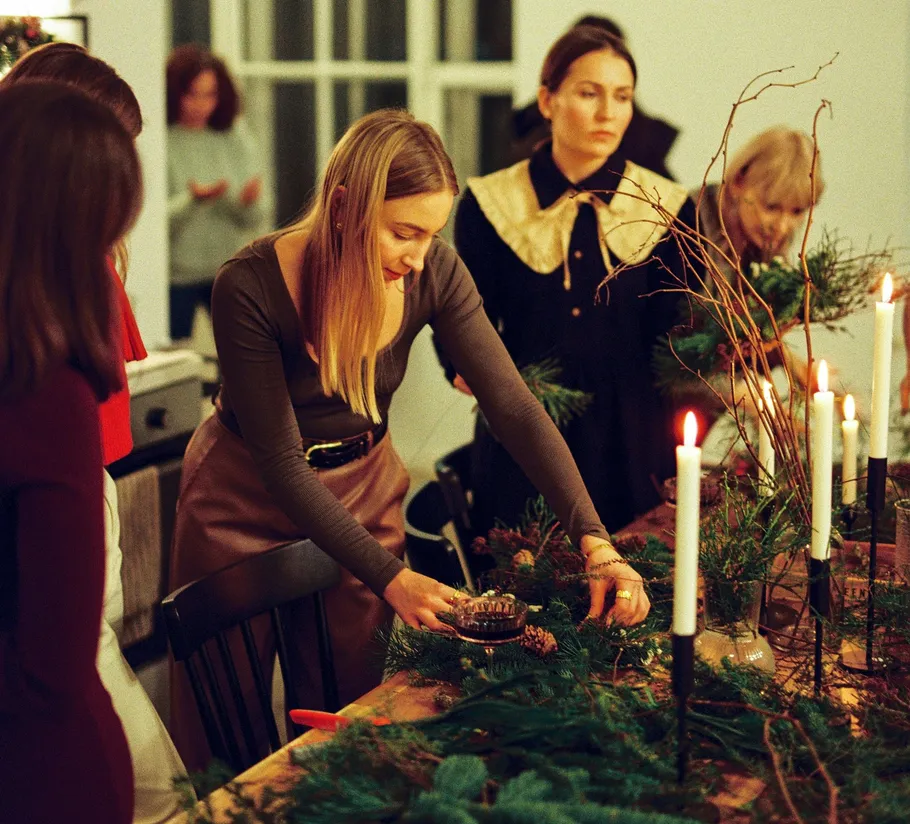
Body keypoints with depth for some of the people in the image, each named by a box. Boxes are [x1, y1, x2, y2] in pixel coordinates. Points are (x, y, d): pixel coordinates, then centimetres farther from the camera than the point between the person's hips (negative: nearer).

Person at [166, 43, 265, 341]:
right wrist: (192, 200, -26)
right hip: (176, 274, -3)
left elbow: (253, 224, 6)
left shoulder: (237, 142, 6)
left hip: (230, 272, 4)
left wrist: (248, 203, -15)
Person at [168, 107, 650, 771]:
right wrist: (390, 578, -29)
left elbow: (516, 409, -18)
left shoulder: (434, 273, -18)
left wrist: (597, 543, -29)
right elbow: (282, 463, -24)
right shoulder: (250, 287, -29)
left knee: (350, 706, 13)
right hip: (249, 498, -3)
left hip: (363, 487, 3)